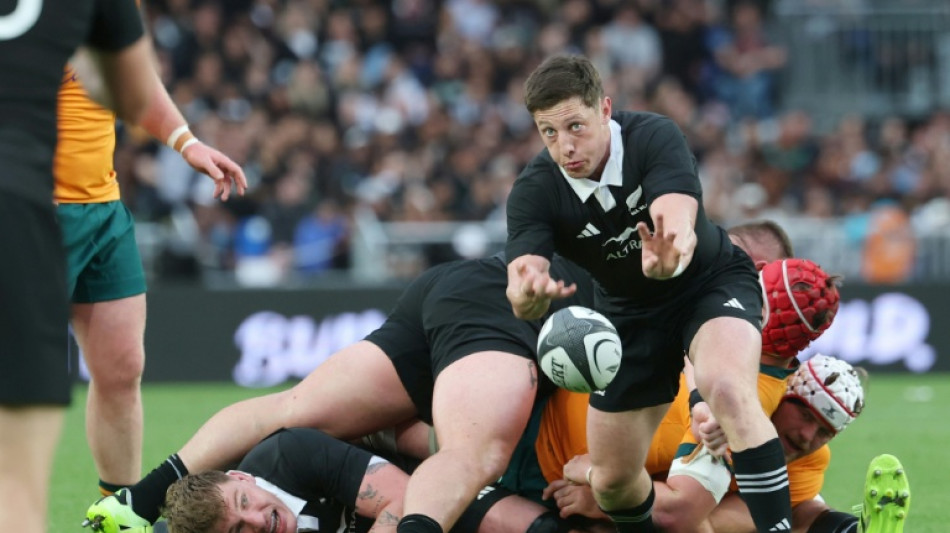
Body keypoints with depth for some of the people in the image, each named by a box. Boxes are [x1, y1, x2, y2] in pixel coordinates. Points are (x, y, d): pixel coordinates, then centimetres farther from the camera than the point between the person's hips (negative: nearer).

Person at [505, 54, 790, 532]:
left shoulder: (654, 138, -27)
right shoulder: (534, 191, -21)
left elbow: (679, 220, -45)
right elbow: (521, 293, -33)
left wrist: (670, 253, -70)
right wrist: (527, 292, -59)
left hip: (712, 282, -3)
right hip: (629, 312, 3)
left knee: (729, 390, -35)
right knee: (611, 480, 3)